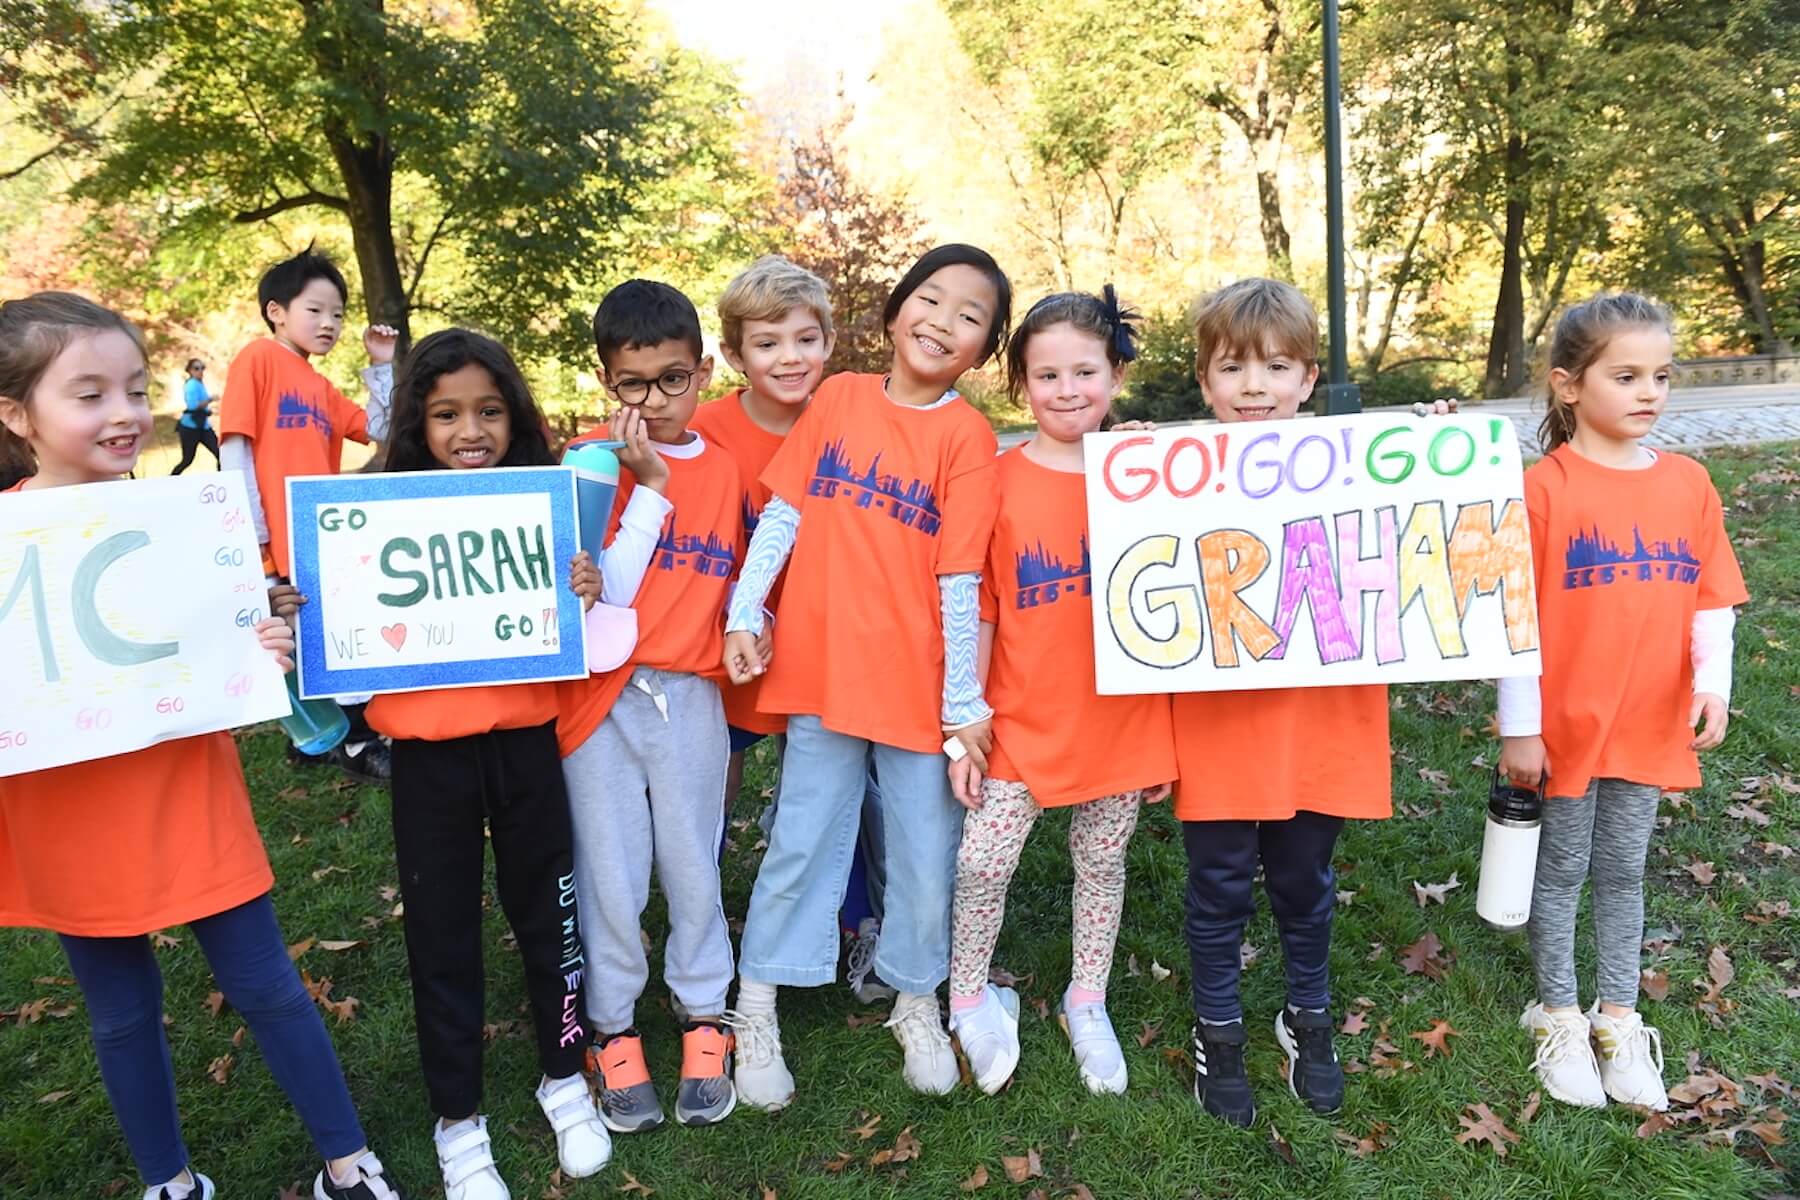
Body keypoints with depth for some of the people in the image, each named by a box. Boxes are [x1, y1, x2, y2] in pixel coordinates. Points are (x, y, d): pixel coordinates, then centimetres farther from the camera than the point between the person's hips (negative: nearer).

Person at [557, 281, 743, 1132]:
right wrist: (650, 486, -18)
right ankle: (613, 1028, 27)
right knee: (611, 874, 8)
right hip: (602, 695, -2)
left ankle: (704, 1016, 31)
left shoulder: (721, 468, 4)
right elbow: (605, 593, -13)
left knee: (693, 865, 12)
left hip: (691, 695, 2)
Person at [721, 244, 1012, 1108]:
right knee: (800, 843, 11)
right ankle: (756, 1011, 28)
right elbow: (782, 513, 4)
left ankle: (917, 1002, 35)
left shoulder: (966, 436, -6)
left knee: (926, 852, 11)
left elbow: (960, 576, -9)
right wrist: (742, 615, -3)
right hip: (819, 667, 2)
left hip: (917, 680, -1)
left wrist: (965, 701, -8)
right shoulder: (838, 397, 2)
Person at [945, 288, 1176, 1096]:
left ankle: (1087, 1002, 37)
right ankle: (969, 997, 26)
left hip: (1119, 720, 2)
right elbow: (975, 611, -4)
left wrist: (1165, 735, 3)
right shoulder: (999, 480, -6)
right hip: (1020, 719, -1)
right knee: (982, 861, -1)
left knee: (1102, 864, 15)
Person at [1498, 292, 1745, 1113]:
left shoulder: (1688, 484, 1)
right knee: (1561, 872, 12)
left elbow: (1711, 601, 6)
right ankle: (1558, 1016, 30)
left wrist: (1713, 682, -10)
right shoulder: (1543, 488, -12)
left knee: (1624, 872, 17)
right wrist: (1517, 728, -11)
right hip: (1565, 725, -4)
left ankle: (1619, 1018, 34)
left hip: (1651, 725, 4)